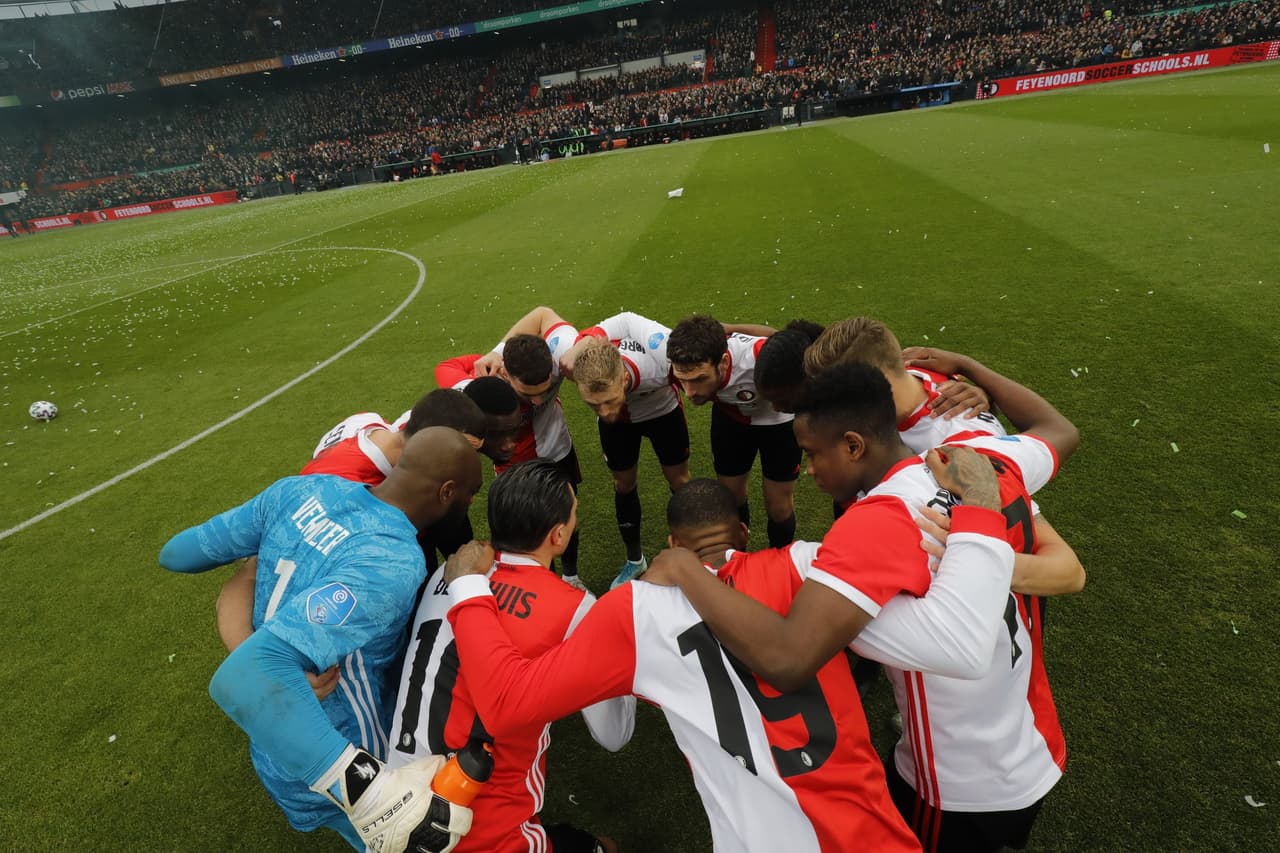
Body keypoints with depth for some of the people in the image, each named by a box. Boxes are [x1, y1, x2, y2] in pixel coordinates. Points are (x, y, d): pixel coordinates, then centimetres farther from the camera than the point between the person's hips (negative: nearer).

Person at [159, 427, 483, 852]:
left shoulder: (300, 489, -13)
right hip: (316, 773, -6)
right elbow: (244, 678, -44)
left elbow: (177, 554, -1)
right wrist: (369, 791, -44)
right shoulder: (392, 566, -35)